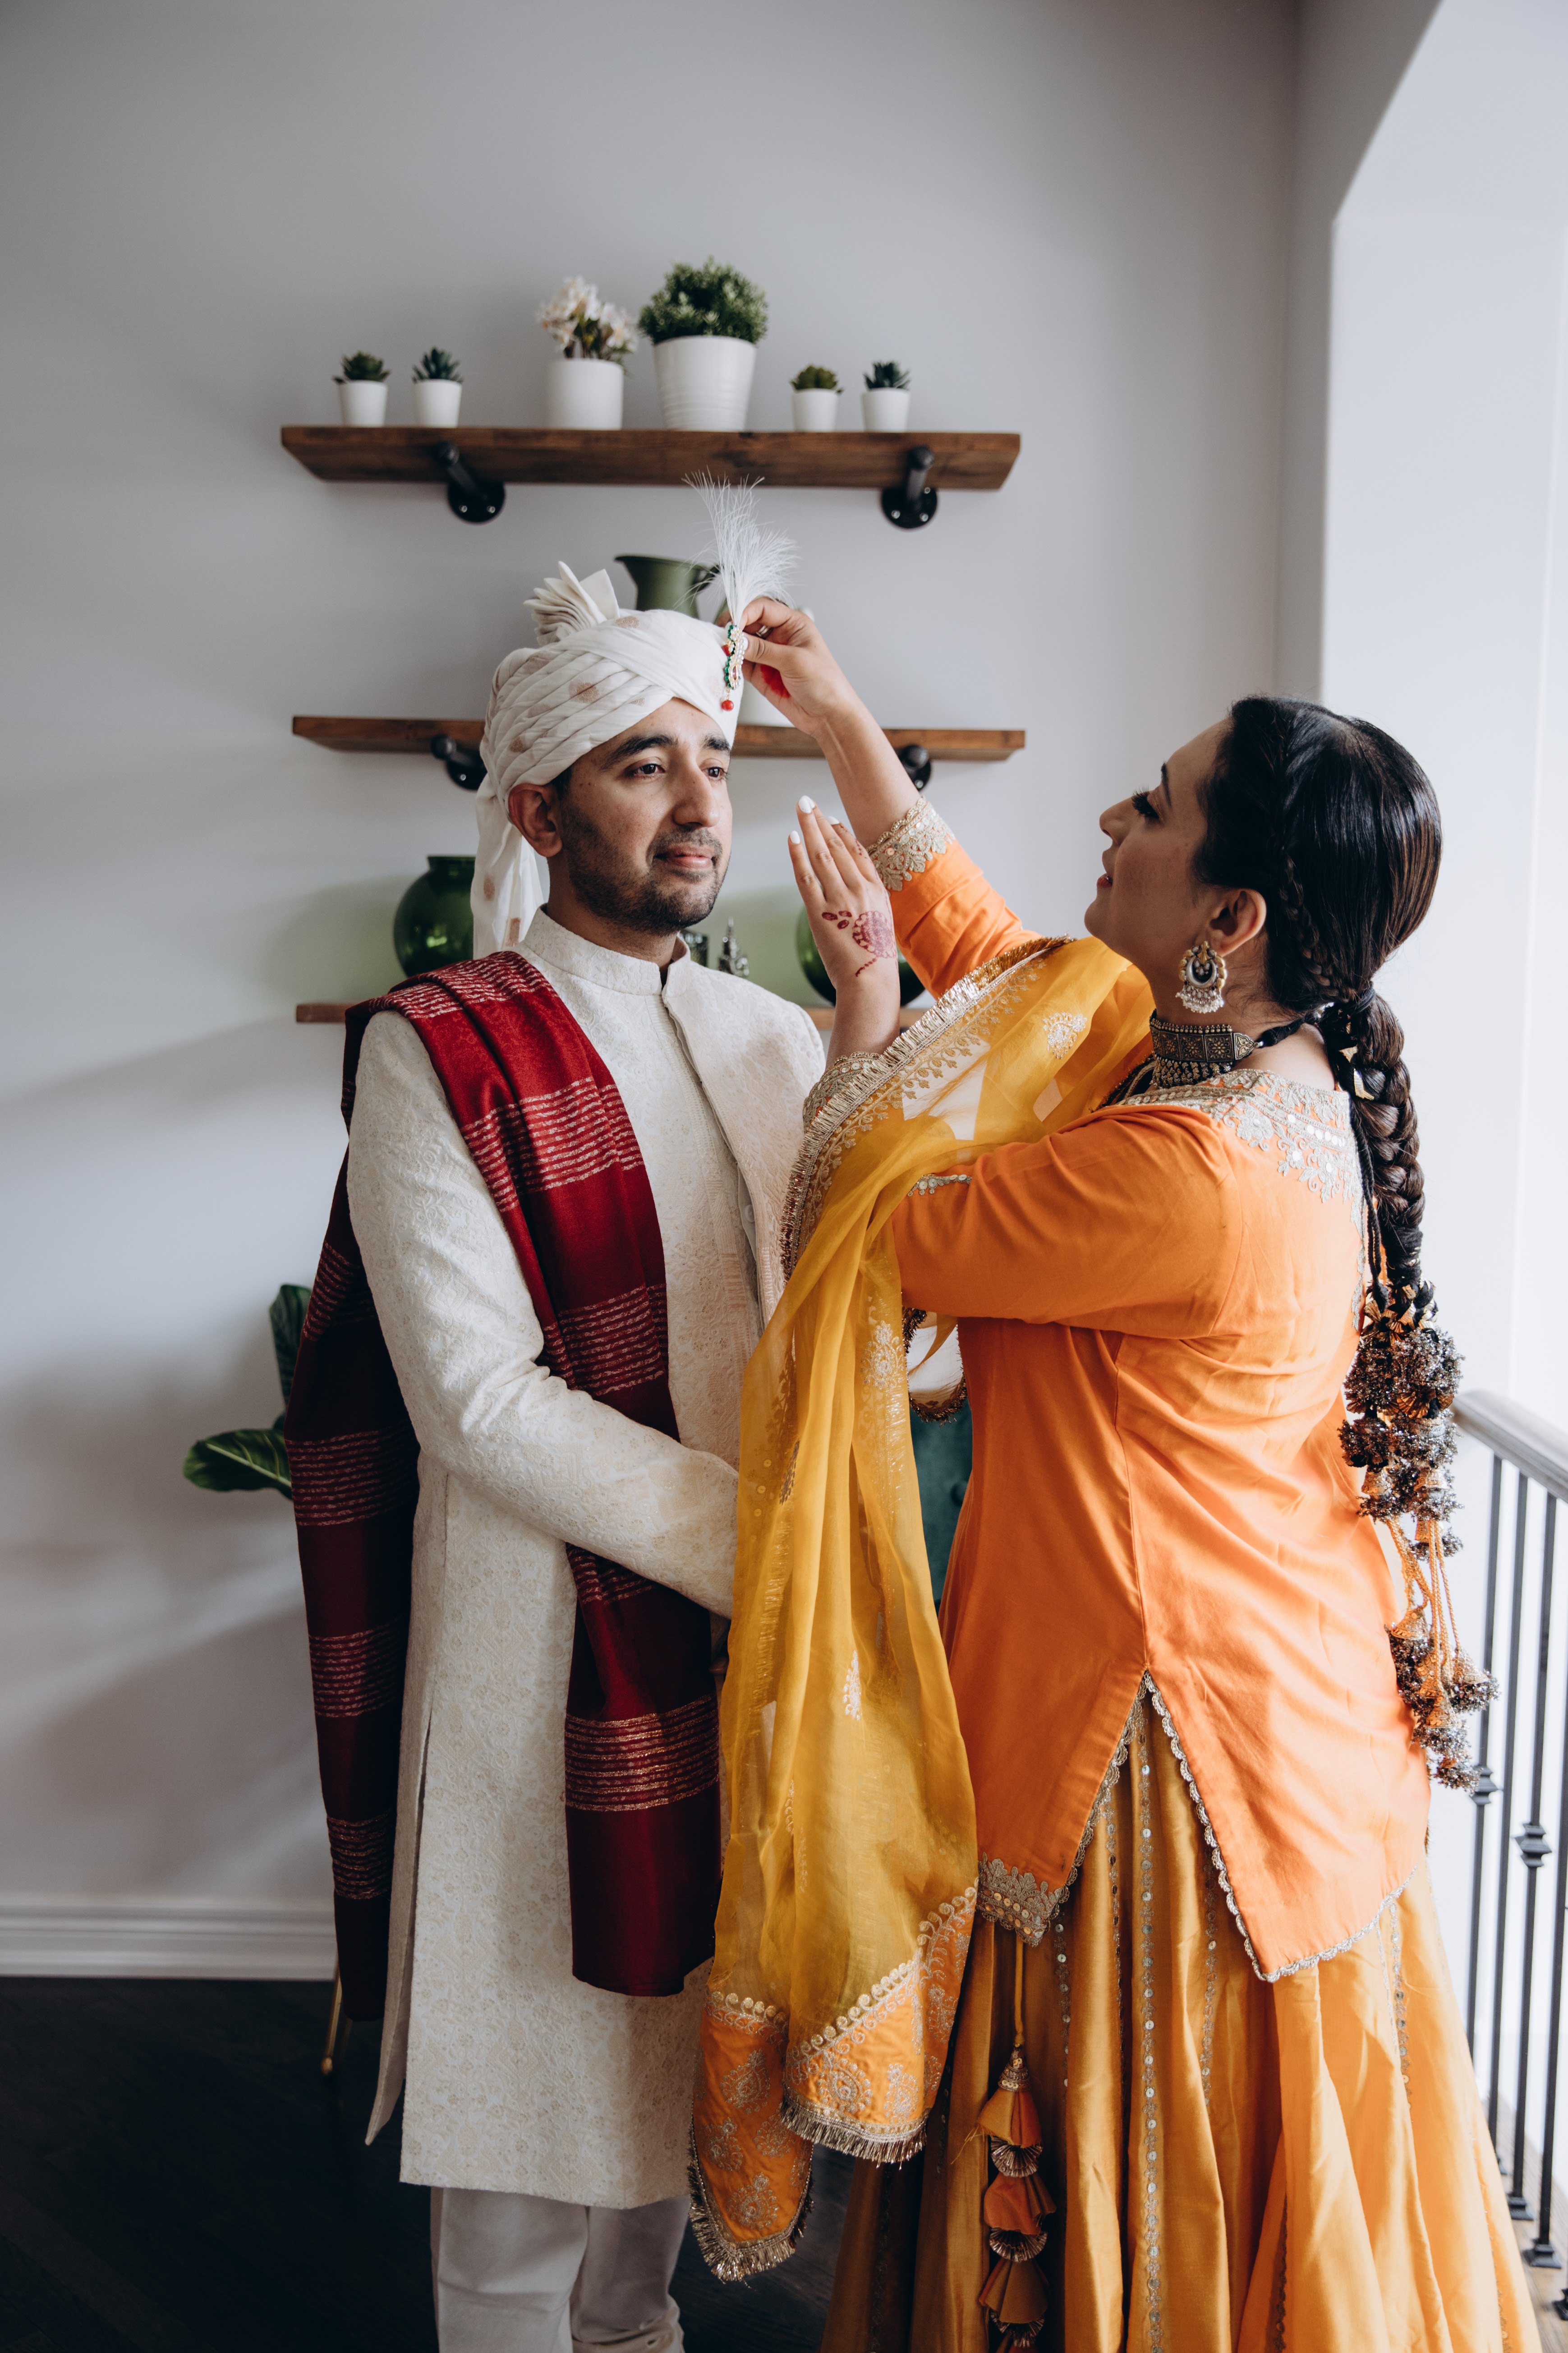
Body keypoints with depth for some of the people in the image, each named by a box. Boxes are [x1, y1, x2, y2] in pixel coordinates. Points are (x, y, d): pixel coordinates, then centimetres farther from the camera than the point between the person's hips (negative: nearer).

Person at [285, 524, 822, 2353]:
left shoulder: (778, 1041, 8)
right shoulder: (435, 1055, -11)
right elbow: (482, 1402, -18)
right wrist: (761, 1535, -20)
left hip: (749, 1642, 6)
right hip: (546, 1646, -6)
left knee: (673, 2051, 23)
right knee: (534, 2074, 10)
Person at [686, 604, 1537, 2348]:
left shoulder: (1187, 1170, -31)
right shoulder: (1282, 1073, -1)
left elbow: (863, 1240, -19)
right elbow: (995, 965, 11)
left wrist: (865, 1003, -3)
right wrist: (847, 727, 15)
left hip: (1170, 1730, -9)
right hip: (1290, 1697, 9)